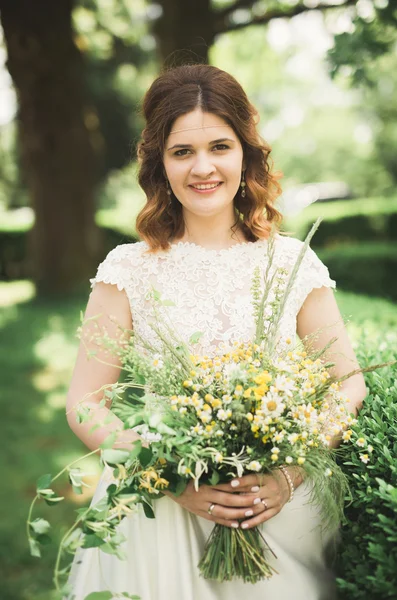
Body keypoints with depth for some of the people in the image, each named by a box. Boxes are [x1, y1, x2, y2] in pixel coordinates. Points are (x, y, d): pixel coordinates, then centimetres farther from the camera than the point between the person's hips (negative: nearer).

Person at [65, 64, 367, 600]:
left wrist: (291, 474, -15)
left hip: (281, 509, 1)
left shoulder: (294, 264, -1)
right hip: (159, 510, -1)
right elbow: (85, 404, -5)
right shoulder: (129, 270, -5)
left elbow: (349, 388, 0)